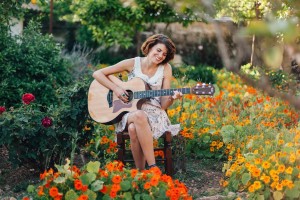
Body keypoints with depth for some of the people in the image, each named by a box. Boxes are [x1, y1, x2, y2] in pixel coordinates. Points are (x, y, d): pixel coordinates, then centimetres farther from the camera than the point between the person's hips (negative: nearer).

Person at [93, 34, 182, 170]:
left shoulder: (165, 68, 4)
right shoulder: (133, 63, 2)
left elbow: (163, 105, 3)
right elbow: (97, 74, 2)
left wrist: (172, 98, -19)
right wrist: (116, 88, -10)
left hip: (153, 112, 0)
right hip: (129, 111, 0)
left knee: (134, 128, -37)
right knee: (139, 116, -39)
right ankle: (152, 168, -33)